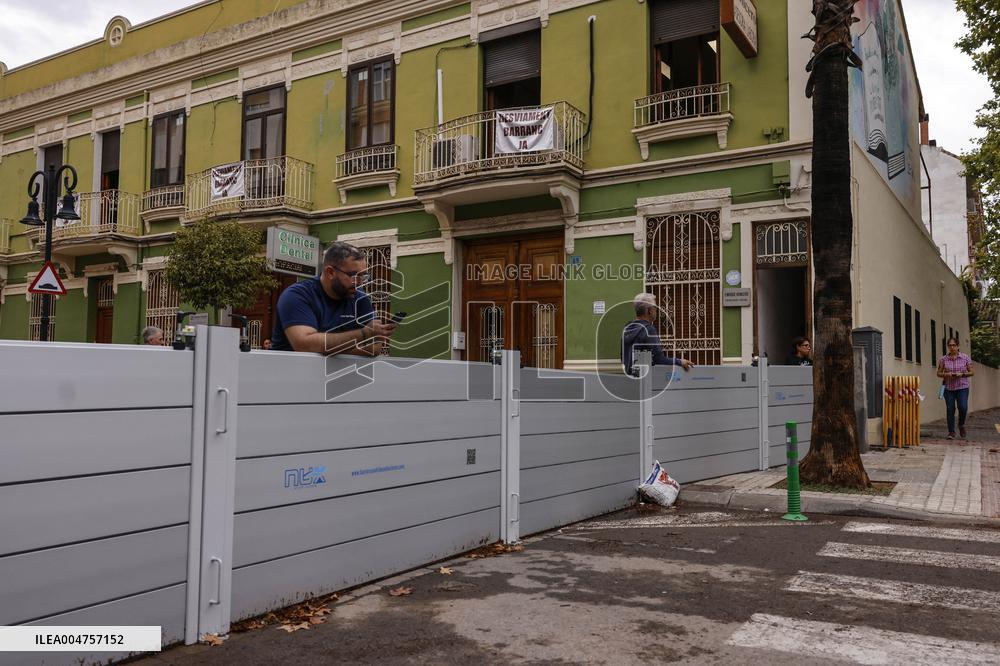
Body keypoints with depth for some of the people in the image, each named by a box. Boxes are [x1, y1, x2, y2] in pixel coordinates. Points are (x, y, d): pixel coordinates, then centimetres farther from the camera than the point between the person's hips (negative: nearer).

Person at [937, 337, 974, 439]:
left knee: (963, 407, -13)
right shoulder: (943, 359, 4)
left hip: (962, 387, -1)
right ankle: (951, 432, 6)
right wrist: (946, 374, -12)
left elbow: (972, 372, 4)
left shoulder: (965, 358, 2)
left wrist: (962, 374, -13)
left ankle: (961, 425, 17)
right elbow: (938, 373, 8)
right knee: (950, 409, -2)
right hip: (948, 388, 1)